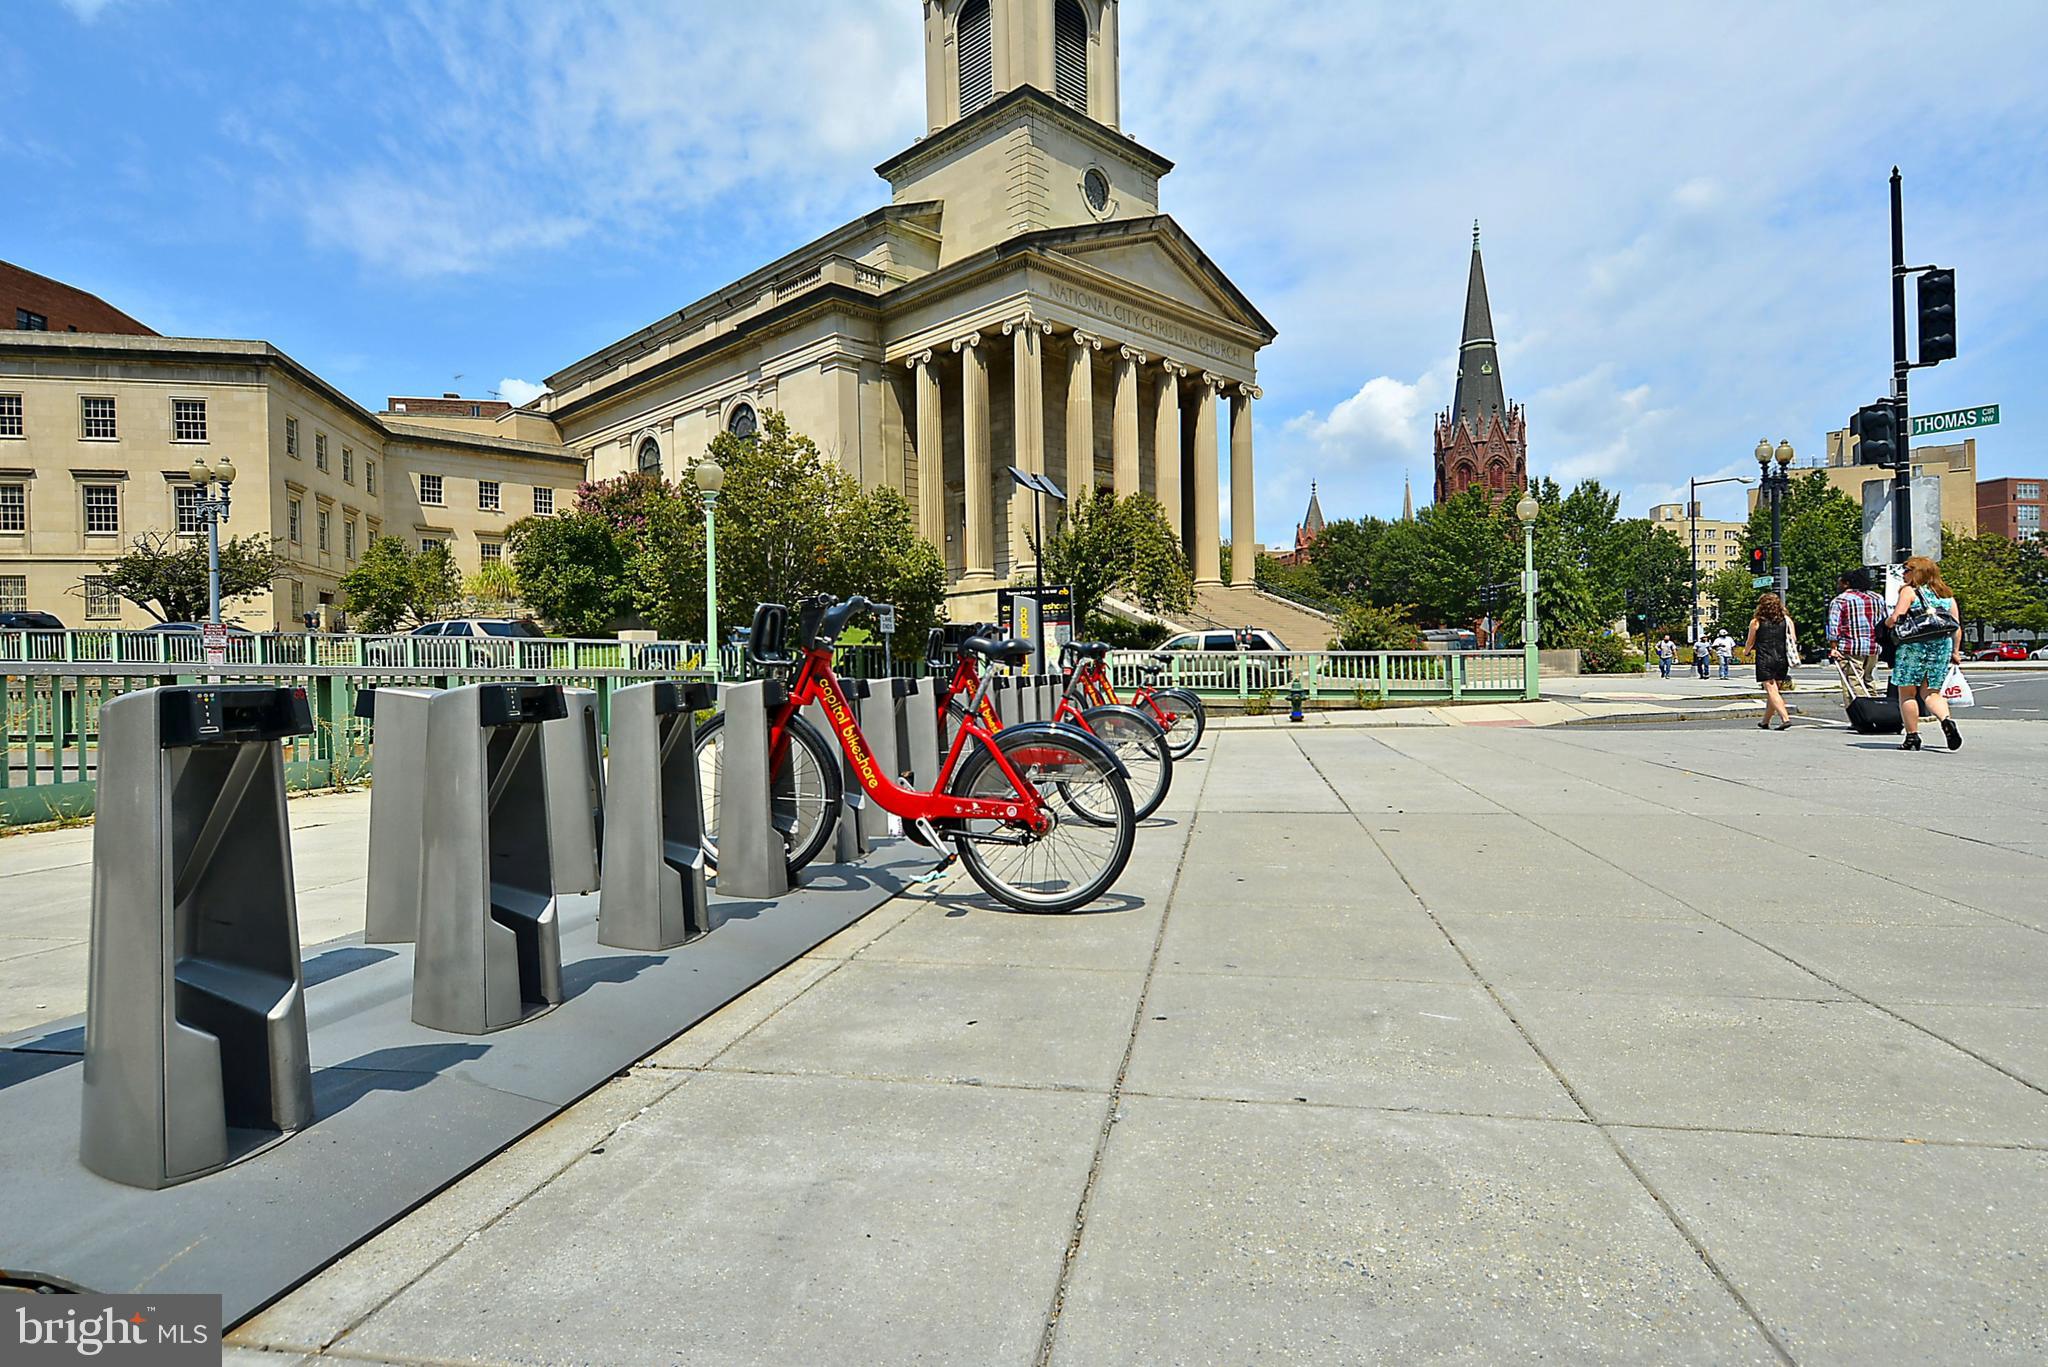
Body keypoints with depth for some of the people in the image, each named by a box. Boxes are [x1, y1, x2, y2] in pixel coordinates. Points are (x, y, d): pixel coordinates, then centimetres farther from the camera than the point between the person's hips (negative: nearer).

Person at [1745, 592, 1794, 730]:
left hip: (1764, 660, -4)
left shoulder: (1756, 622, -1)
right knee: (1774, 691, 13)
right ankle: (1765, 722, 24)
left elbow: (1750, 643, 9)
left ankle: (1785, 718, -23)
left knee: (1771, 690, -7)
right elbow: (1793, 640, 7)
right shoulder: (1787, 620, 7)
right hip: (1782, 660, 4)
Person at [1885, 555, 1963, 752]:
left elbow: (1894, 619, -12)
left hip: (1914, 645, -6)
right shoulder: (1947, 594, 16)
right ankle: (1947, 720, -14)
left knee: (1907, 692, 4)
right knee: (1931, 692, 13)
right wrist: (1955, 651, 18)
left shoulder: (1909, 591, -2)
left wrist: (1887, 622, 10)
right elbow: (1957, 626, 13)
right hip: (1942, 646, 6)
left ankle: (1912, 736, 3)